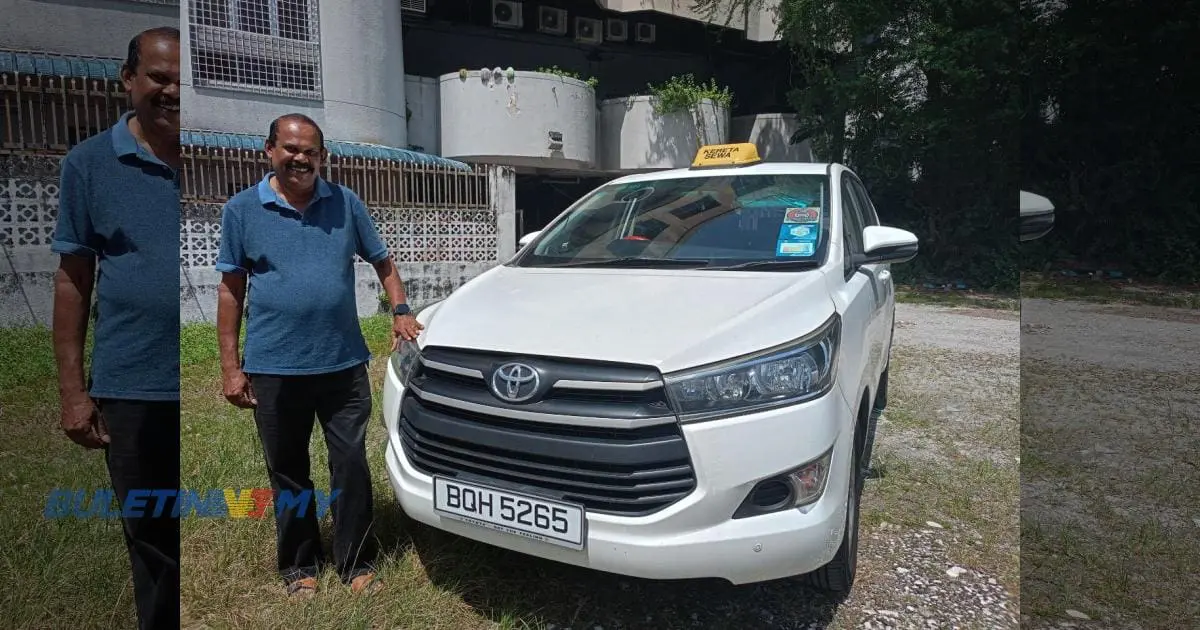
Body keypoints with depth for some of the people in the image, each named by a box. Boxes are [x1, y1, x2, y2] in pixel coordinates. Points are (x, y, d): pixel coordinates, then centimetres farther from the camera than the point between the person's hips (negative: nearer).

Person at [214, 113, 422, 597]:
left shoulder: (345, 203, 4)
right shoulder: (242, 209, 1)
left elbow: (382, 261, 13)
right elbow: (231, 289, 2)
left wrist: (400, 311, -4)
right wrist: (230, 367, -1)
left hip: (344, 363, 1)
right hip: (274, 369, 0)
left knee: (351, 466, 6)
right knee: (288, 474, 13)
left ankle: (356, 565, 22)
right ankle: (299, 567, 31)